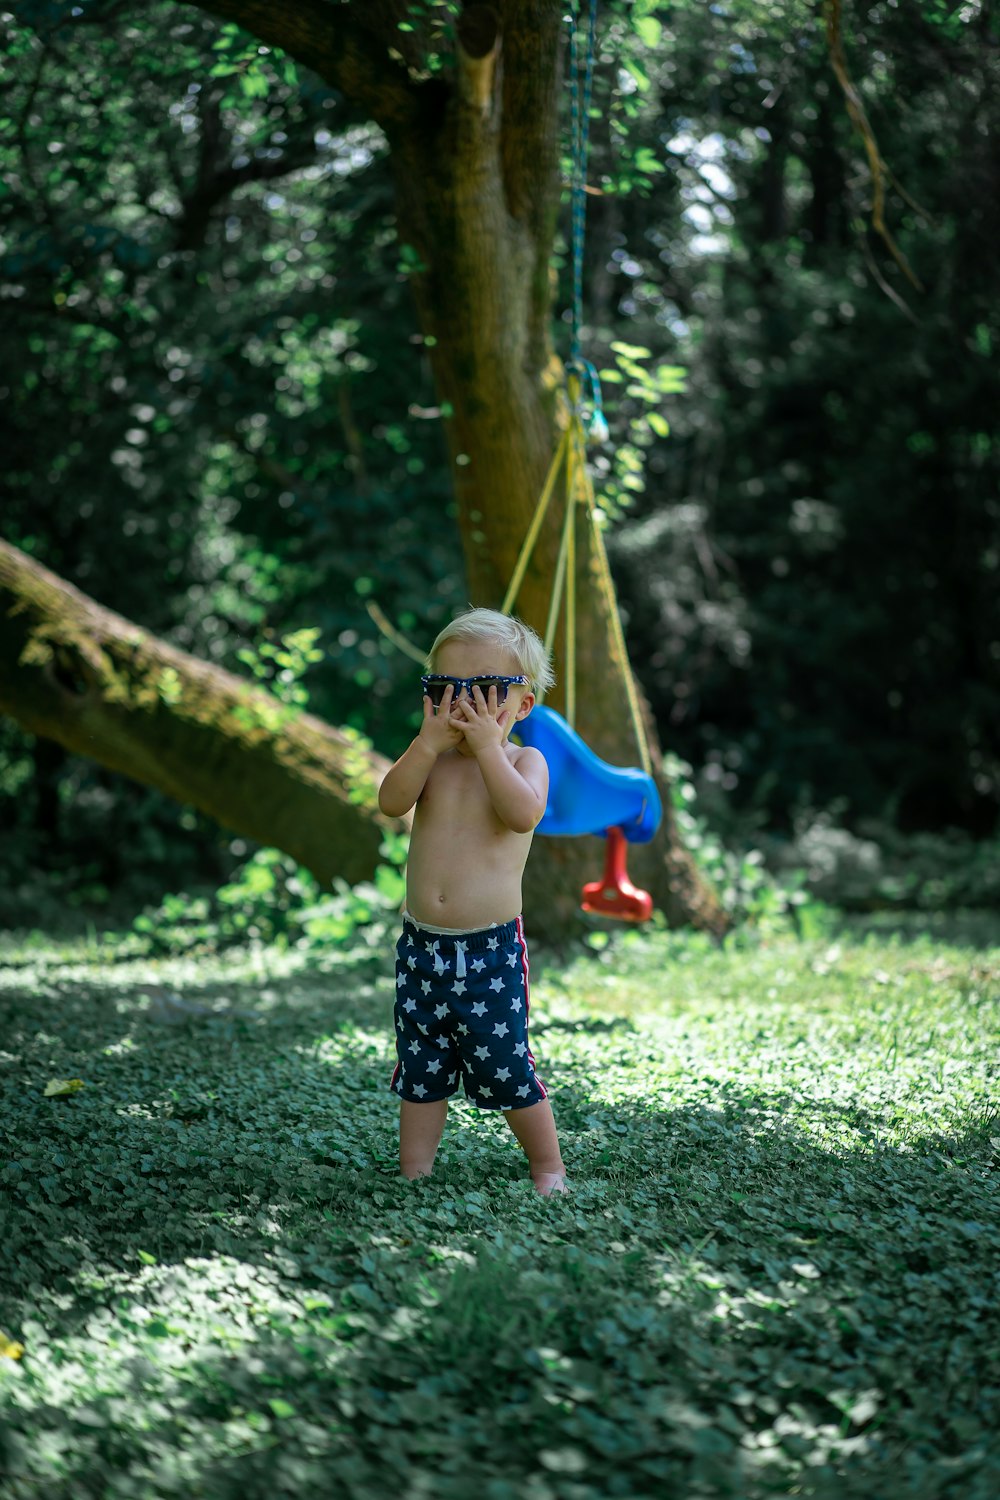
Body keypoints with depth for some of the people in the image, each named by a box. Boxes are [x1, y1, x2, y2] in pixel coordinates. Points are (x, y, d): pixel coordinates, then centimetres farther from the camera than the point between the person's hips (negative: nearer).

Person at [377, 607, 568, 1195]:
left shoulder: (523, 760, -5)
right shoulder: (432, 760, 6)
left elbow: (524, 814, -26)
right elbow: (392, 801, -13)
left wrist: (487, 744, -25)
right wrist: (430, 740, -20)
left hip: (490, 950, -4)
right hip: (422, 945, 4)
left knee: (506, 1068, 1)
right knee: (420, 1068, 13)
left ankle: (549, 1166, 19)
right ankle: (414, 1172, 25)